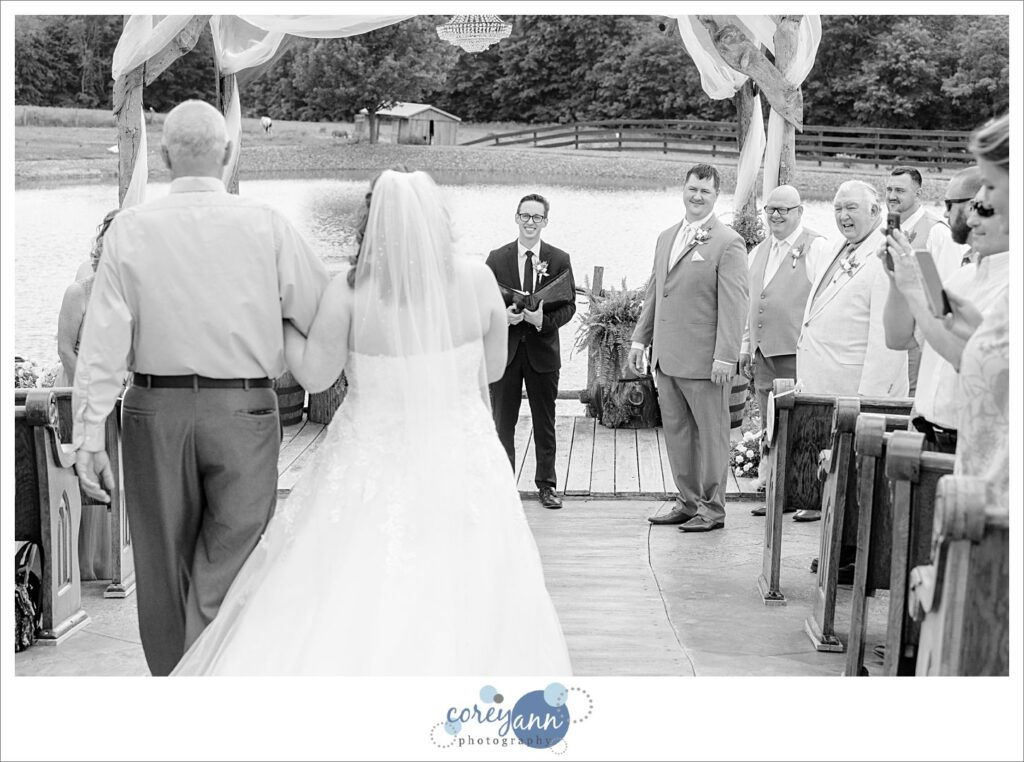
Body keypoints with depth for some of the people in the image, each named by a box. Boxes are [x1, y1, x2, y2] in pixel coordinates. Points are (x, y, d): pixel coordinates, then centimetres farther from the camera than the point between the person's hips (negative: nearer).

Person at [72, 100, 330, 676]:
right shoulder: (267, 226, -6)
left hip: (156, 411, 2)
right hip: (244, 410, -1)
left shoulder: (131, 229, -3)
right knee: (226, 565, 4)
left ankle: (170, 676, 32)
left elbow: (104, 340, -5)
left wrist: (90, 435, -2)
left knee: (163, 565, 17)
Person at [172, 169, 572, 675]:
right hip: (459, 466, 1)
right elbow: (493, 368, 3)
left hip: (373, 467, -1)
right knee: (459, 608, 12)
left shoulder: (348, 293, -13)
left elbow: (314, 375, -5)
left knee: (350, 606, 10)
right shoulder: (477, 280, -8)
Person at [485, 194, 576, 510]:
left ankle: (546, 485, 20)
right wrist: (503, 315, -18)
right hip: (505, 349, 0)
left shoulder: (559, 259, 3)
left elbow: (569, 305, 1)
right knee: (503, 423, 5)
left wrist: (543, 320, -16)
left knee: (545, 423, 9)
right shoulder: (497, 258, 3)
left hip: (542, 350, 0)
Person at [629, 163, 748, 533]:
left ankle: (712, 509, 13)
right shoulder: (666, 238, 15)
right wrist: (641, 338, 15)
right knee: (676, 432, 13)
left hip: (704, 360, -7)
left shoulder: (728, 243, -8)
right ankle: (688, 502, 24)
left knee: (710, 434, 3)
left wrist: (725, 356, -18)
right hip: (667, 357, 7)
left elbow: (734, 304, -13)